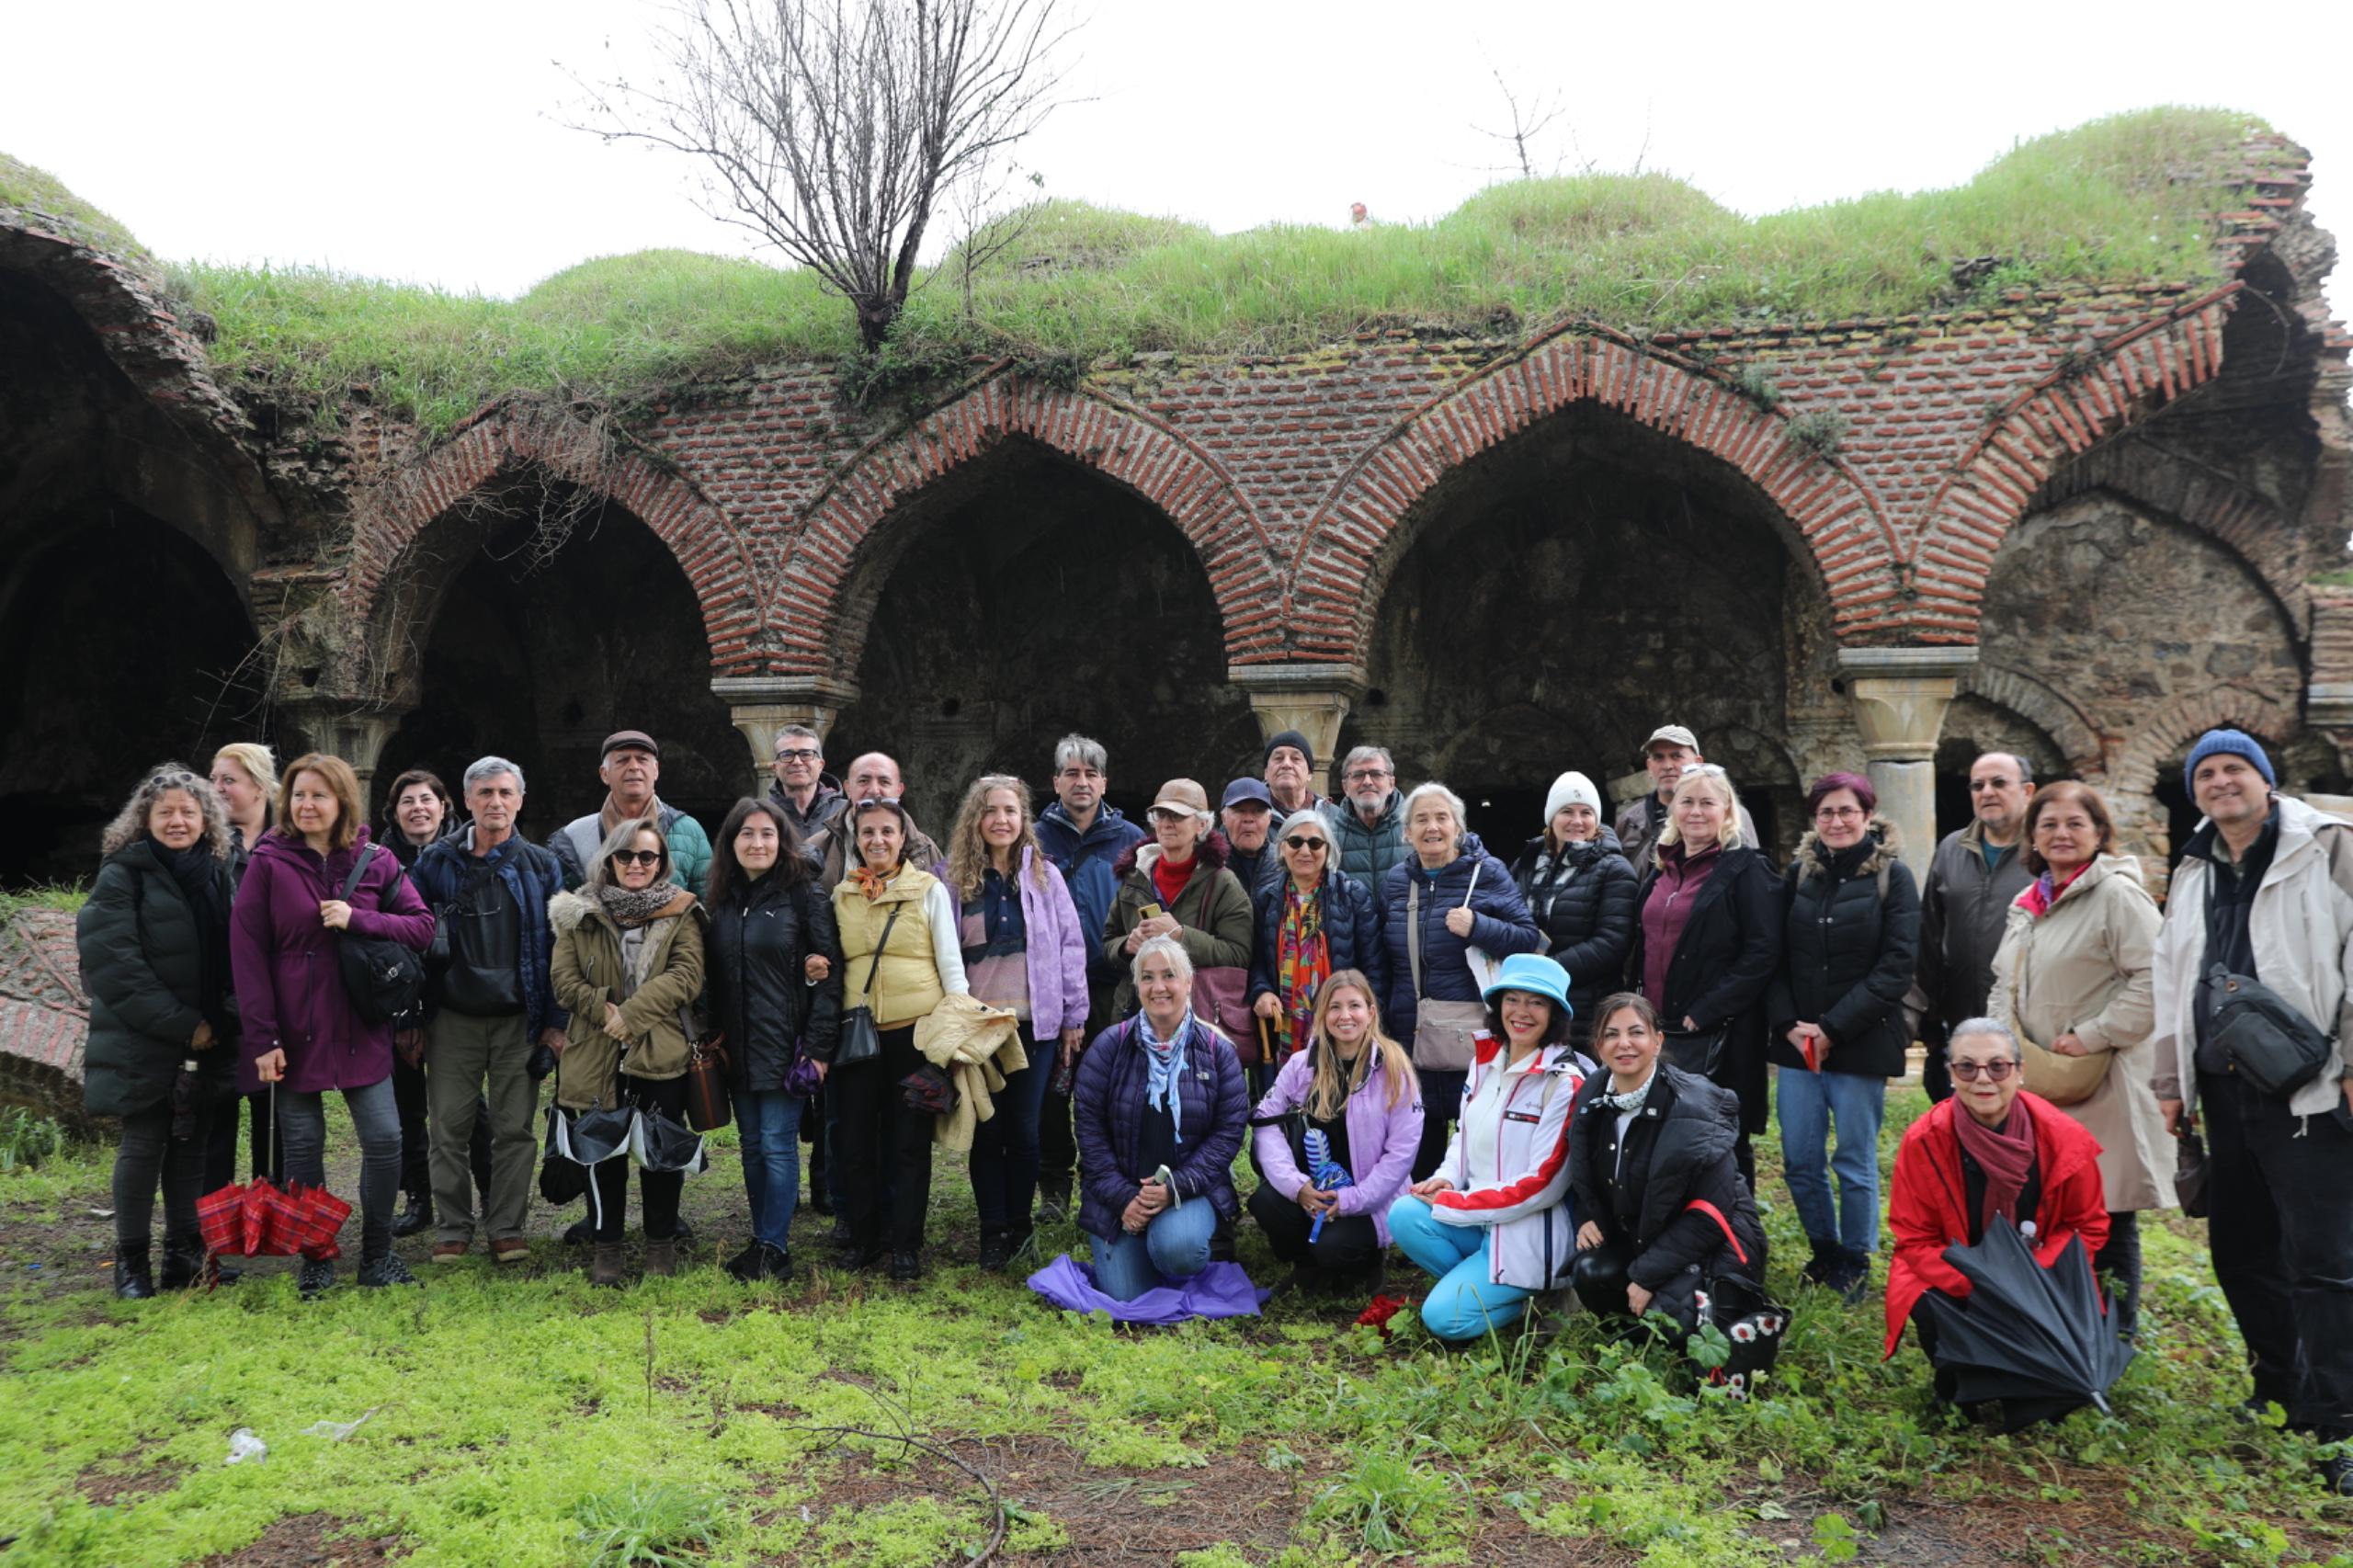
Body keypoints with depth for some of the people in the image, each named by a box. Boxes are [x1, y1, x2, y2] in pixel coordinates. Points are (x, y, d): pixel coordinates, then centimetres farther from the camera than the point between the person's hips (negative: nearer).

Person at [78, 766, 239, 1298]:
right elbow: (111, 961, -13)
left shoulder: (217, 874, 10)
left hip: (207, 1040, 4)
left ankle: (185, 1253, 17)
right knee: (144, 1144, 0)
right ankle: (132, 1259, 12)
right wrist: (181, 1024, -16)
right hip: (142, 1041, -4)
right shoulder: (123, 875, -5)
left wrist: (220, 1023, 2)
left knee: (191, 1144, 8)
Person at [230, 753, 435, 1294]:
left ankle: (376, 1254, 16)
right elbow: (247, 952, -5)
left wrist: (357, 919, -16)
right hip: (294, 1031, -1)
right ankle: (315, 1260, 22)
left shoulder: (374, 862, 2)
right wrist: (262, 1038, -10)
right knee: (303, 1145, 6)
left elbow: (423, 926, 0)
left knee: (384, 1138, -2)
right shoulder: (269, 863, -3)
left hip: (359, 1029, 1)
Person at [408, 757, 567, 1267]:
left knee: (514, 1128, 4)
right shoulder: (436, 862, 5)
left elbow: (557, 947, 4)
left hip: (518, 1019, 0)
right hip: (452, 1018, 1)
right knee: (449, 1129, 4)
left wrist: (555, 1020, -2)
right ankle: (452, 1229, 17)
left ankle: (507, 1229, 14)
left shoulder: (540, 867, 5)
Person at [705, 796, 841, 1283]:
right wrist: (715, 1035, 7)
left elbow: (830, 972, -10)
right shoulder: (724, 899, 10)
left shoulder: (804, 895, -7)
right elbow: (714, 975, 16)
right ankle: (762, 1241, 21)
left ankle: (774, 1250, 5)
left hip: (785, 1045, -6)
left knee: (778, 1145, -3)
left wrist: (818, 1047, -14)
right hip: (738, 1049, 6)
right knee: (752, 1146, 11)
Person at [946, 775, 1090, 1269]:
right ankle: (993, 1230, 15)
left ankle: (1019, 1222, 19)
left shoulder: (1044, 874, 5)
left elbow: (1071, 945, 5)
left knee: (1024, 1128, 3)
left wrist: (1074, 1018, 3)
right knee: (986, 1130, 4)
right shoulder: (955, 879, 5)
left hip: (1035, 1022, 0)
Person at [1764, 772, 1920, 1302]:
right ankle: (1825, 1251, 29)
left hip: (1861, 1043, -4)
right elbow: (1776, 957, 8)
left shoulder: (1892, 876, -3)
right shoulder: (1799, 874, 8)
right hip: (1797, 1042, 4)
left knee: (1855, 1160, 6)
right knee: (1800, 1162, 8)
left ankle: (1855, 1264, 23)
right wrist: (1789, 1023, -7)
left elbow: (1898, 965, -10)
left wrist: (1834, 1028, -13)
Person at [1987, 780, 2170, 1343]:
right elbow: (2005, 985, 24)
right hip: (2039, 1085, 8)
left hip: (2101, 1085, -7)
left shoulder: (2117, 894, -9)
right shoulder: (2029, 905, 16)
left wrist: (2091, 1036, -19)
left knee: (2108, 1218, 1)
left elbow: (2153, 978, -19)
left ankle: (2118, 1338, 13)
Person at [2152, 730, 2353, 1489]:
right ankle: (2281, 1391, 29)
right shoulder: (2193, 875, 16)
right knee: (2239, 1250, 13)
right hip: (2225, 1091, 7)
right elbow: (2171, 982, 19)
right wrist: (2170, 1079, 17)